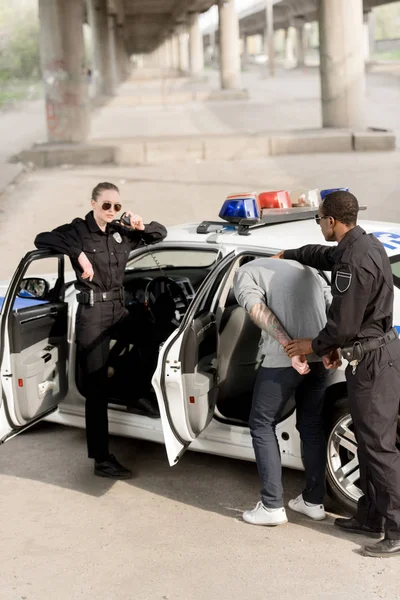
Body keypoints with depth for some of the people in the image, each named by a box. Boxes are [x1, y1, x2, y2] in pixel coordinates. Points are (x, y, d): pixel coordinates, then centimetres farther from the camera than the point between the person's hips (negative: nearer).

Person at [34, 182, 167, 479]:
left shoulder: (122, 233, 10)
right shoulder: (78, 230, -6)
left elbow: (161, 234, 19)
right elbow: (42, 239, -21)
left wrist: (143, 226, -2)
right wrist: (78, 254, -29)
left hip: (118, 309, 6)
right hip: (92, 312, -6)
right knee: (97, 388, -5)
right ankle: (102, 460, -2)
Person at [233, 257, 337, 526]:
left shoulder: (245, 272, 10)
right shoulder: (305, 267, 27)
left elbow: (259, 311, -10)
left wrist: (292, 350, -18)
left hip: (282, 360, -5)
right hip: (319, 356, 5)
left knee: (262, 425, 10)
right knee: (312, 425, 20)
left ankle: (273, 506, 9)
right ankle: (314, 501, 27)